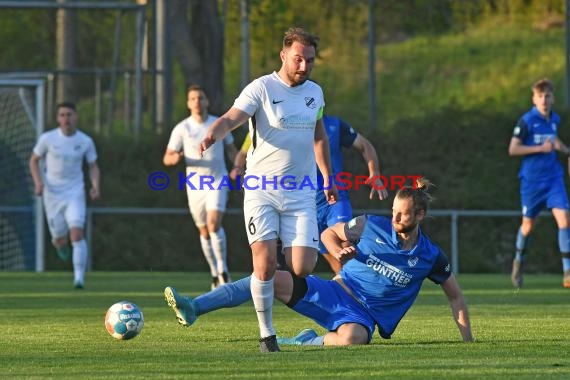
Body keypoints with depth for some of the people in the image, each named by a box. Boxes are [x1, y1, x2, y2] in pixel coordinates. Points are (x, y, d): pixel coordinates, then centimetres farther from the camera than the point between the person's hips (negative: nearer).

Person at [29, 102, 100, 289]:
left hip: (75, 194, -1)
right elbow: (34, 161, 7)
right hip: (52, 194, 1)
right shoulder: (47, 138, -5)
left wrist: (95, 186, -11)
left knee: (77, 233, -21)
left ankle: (79, 278, -20)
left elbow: (93, 167, 8)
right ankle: (60, 243, 47)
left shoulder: (85, 141, -3)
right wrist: (38, 182, -10)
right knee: (60, 240, 7)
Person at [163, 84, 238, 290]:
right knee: (204, 231, 7)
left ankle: (223, 269, -12)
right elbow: (167, 158, -1)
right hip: (194, 185, 1)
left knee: (214, 223, -21)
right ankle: (215, 273, 23)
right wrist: (174, 158, -25)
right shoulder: (182, 128, -2)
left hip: (217, 181, -1)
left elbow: (231, 149, 16)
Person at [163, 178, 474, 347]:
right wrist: (338, 251, -9)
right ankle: (192, 308, -30)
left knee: (351, 338, -43)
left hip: (365, 317, -2)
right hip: (336, 293, 2)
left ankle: (307, 342, -12)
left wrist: (468, 340, 4)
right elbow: (329, 233, 14)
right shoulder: (372, 226, 1)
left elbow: (456, 297, 10)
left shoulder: (430, 257, -1)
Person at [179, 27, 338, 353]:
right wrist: (214, 134, -43)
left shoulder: (315, 92, 9)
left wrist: (328, 177, 28)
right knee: (266, 263, -14)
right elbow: (231, 118, -21)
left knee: (302, 270, -10)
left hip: (301, 194, 3)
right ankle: (267, 334, 1)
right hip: (261, 190, -3)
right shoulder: (262, 88, -8)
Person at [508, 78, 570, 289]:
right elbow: (513, 149, -13)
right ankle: (518, 262, 37)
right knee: (528, 224, 9)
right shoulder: (526, 121, -10)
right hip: (532, 181, -3)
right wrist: (540, 148, -18)